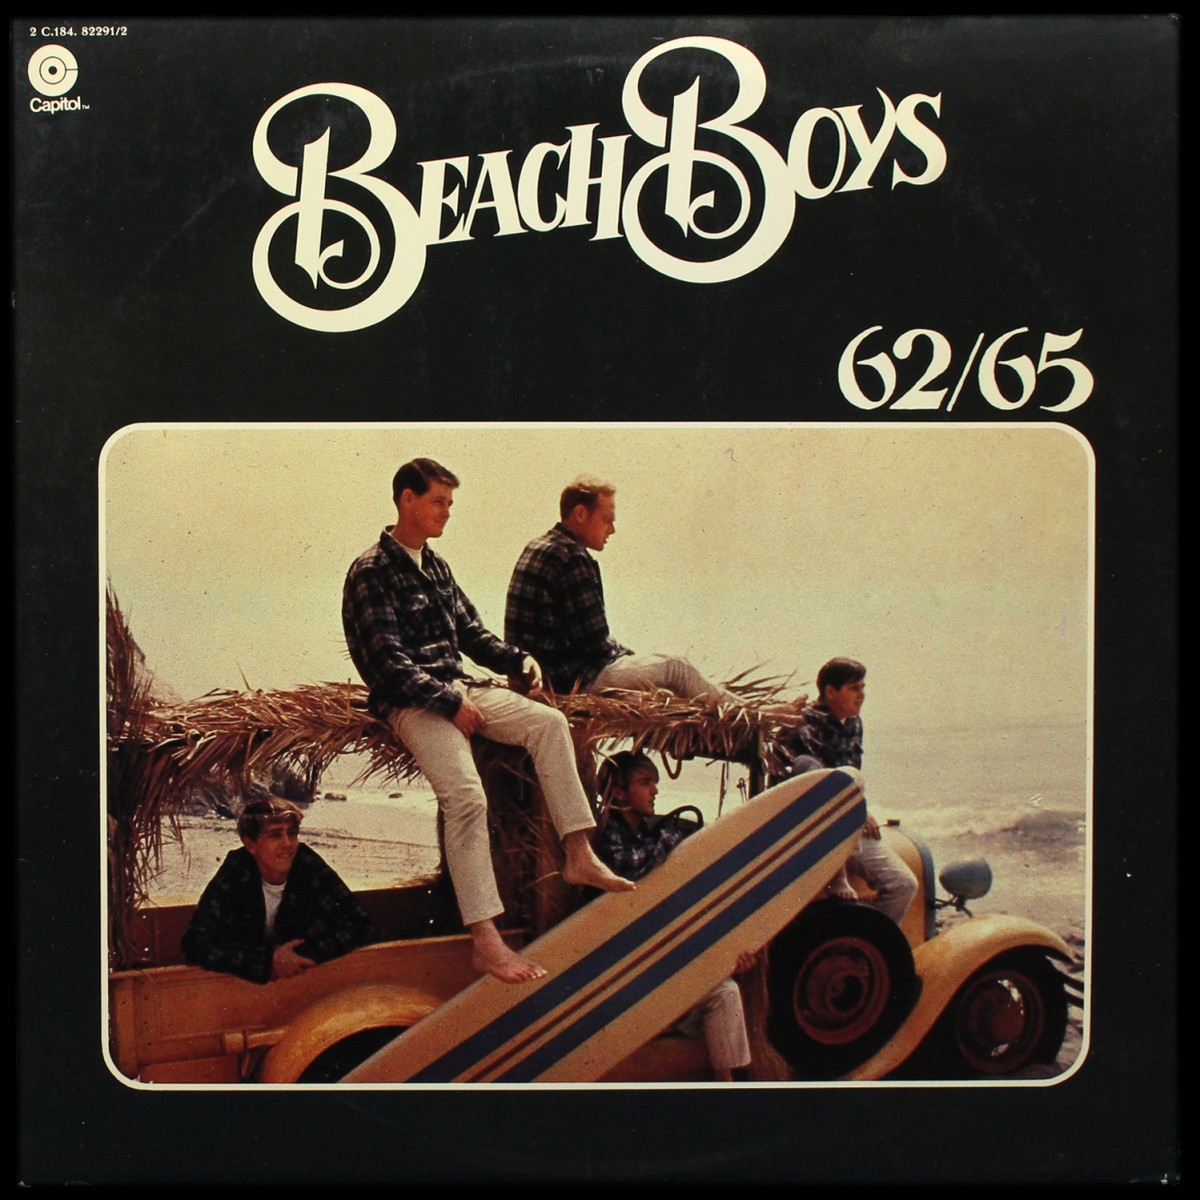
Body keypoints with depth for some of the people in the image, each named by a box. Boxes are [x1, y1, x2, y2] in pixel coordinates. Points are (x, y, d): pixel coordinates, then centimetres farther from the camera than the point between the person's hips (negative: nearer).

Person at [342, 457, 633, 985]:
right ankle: (484, 939, -28)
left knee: (549, 722, -10)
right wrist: (450, 704, -19)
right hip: (410, 704, -8)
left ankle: (579, 855, -9)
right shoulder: (370, 572, -9)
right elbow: (388, 660, -15)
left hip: (458, 689, 8)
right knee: (465, 794, -28)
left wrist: (518, 660, 5)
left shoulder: (435, 566, 17)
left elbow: (470, 632, 23)